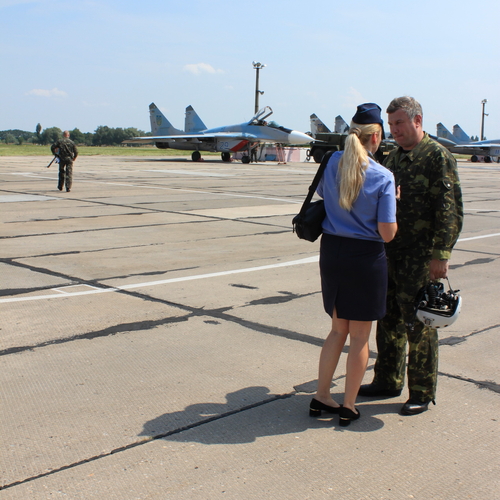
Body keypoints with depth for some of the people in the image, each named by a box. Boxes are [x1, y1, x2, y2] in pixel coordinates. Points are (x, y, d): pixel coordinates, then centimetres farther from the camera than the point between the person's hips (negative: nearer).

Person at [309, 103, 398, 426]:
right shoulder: (383, 177, -14)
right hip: (366, 258, -5)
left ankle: (321, 397, 25)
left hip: (331, 252, 5)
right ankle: (349, 407, 20)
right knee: (360, 336, 10)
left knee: (338, 329, 20)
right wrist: (394, 201, 1)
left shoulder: (333, 163, 0)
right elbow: (387, 233, -14)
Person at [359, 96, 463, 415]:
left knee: (418, 323, 1)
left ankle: (423, 392, 15)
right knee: (389, 319, 13)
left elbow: (451, 210, -14)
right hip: (390, 254, 7)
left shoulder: (438, 156, -10)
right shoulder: (394, 158, 14)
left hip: (421, 257, -7)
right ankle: (388, 381, 27)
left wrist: (441, 255, -19)